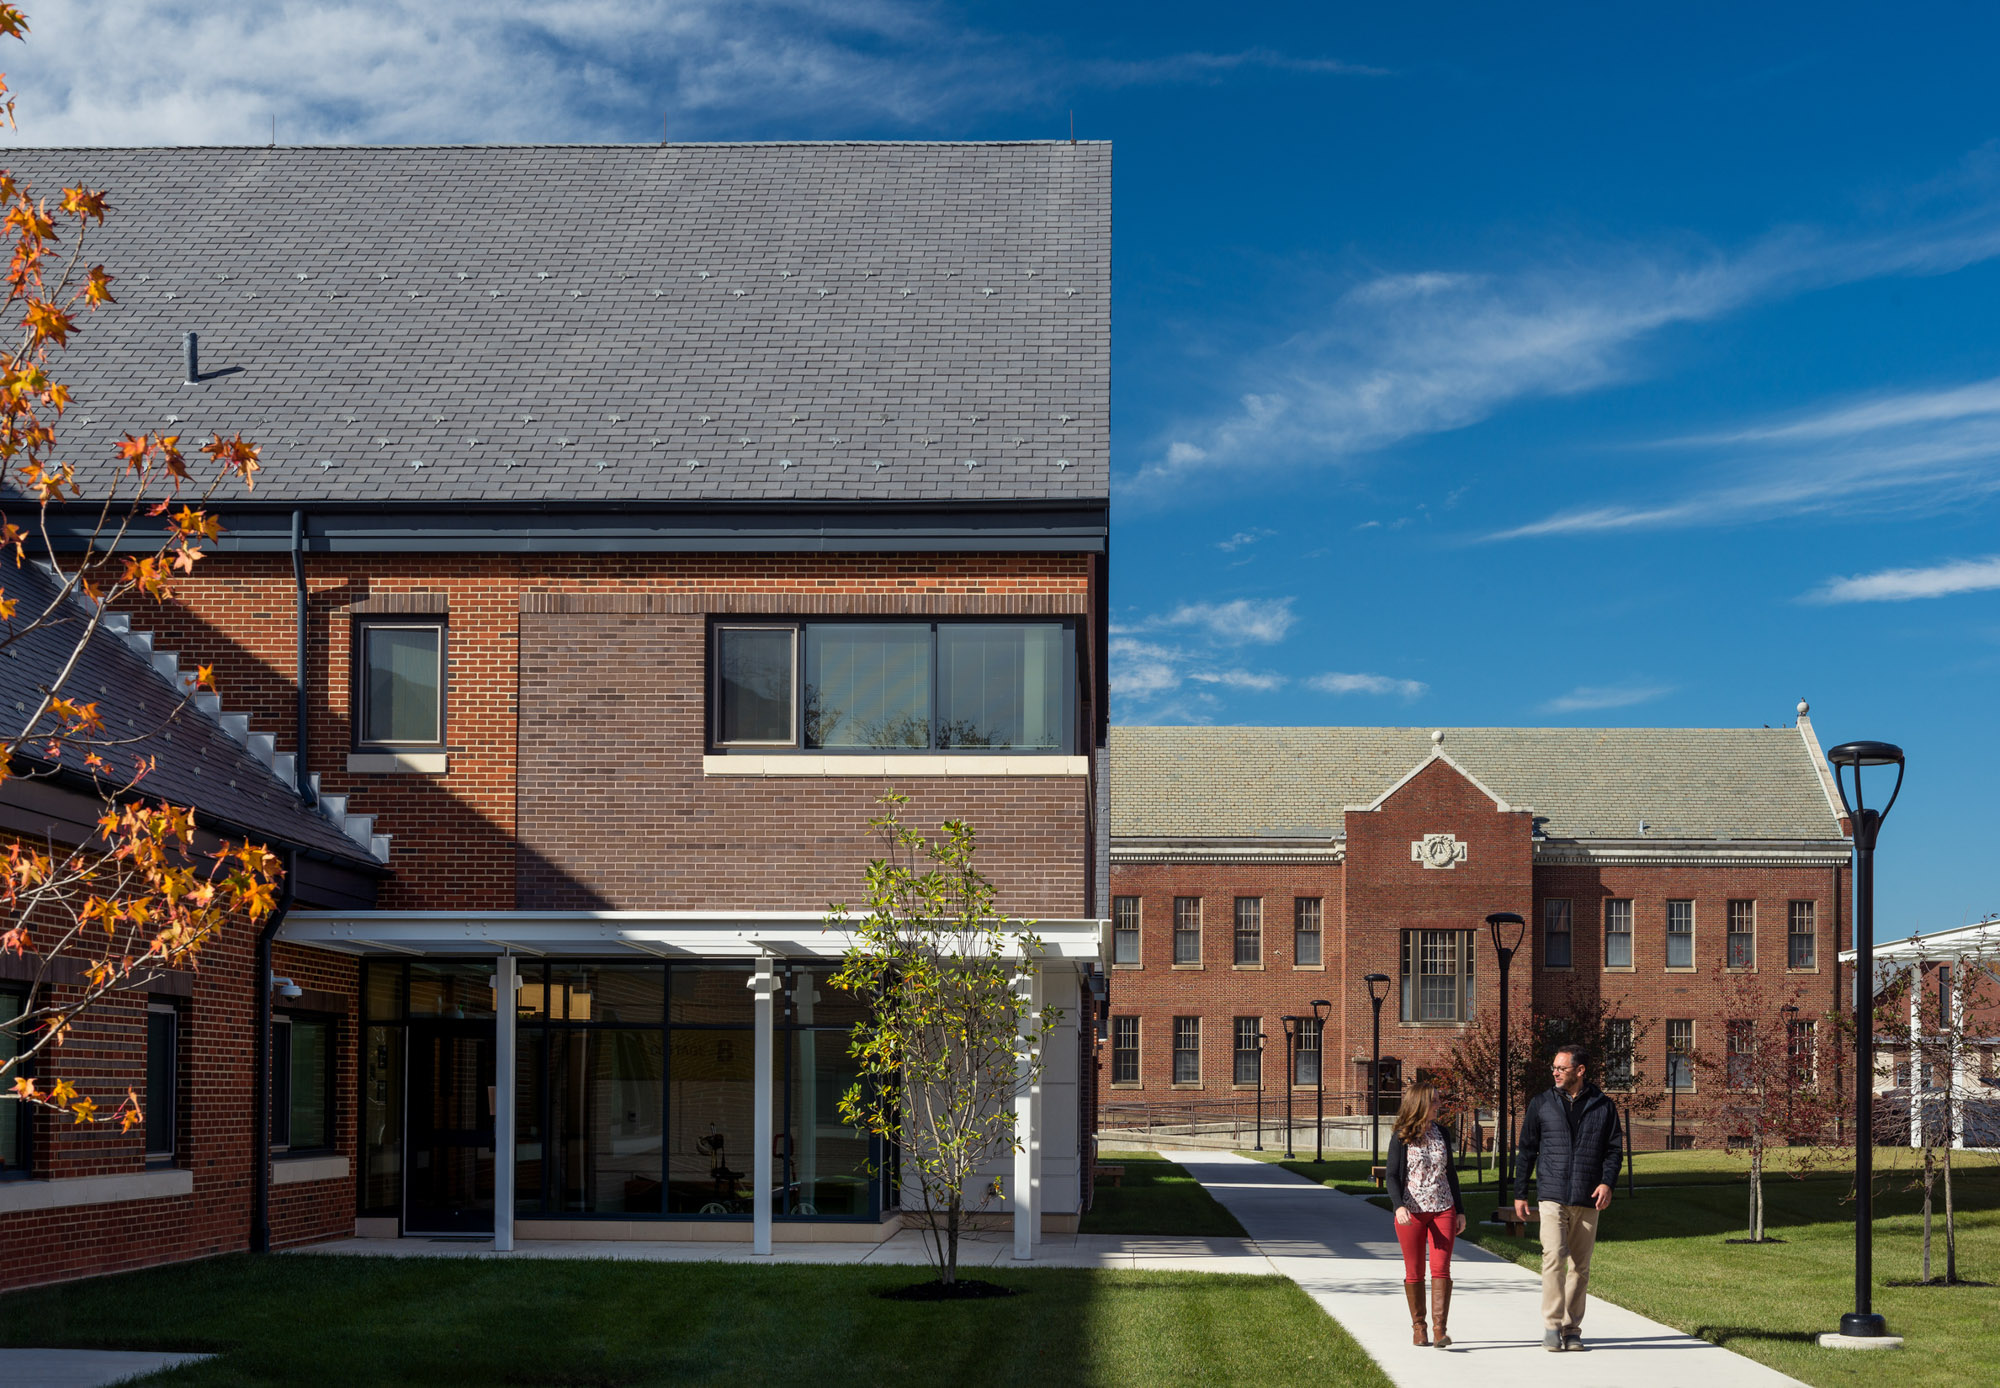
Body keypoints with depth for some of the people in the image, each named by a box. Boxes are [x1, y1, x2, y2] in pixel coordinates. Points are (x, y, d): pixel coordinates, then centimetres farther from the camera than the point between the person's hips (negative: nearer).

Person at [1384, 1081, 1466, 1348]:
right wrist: (1399, 1206, -24)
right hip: (1411, 1212, -3)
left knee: (1441, 1268, -9)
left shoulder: (1441, 1134, 10)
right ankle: (1418, 1327, 16)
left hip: (1443, 1210, 3)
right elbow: (1391, 1174, -8)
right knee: (1414, 1273, 5)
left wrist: (1460, 1210, 15)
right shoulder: (1401, 1137, -3)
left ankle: (1440, 1329, -12)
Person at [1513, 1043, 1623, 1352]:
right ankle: (1552, 1327, -13)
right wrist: (1520, 1193, 10)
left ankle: (1572, 1329, 13)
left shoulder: (1603, 1107, 8)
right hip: (1552, 1196, -1)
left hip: (1588, 1200, 1)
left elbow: (1614, 1150, 9)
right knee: (1553, 1257, -17)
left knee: (1580, 1266, 5)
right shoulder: (1541, 1105, 9)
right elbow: (1527, 1150, 13)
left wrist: (1607, 1181, -9)